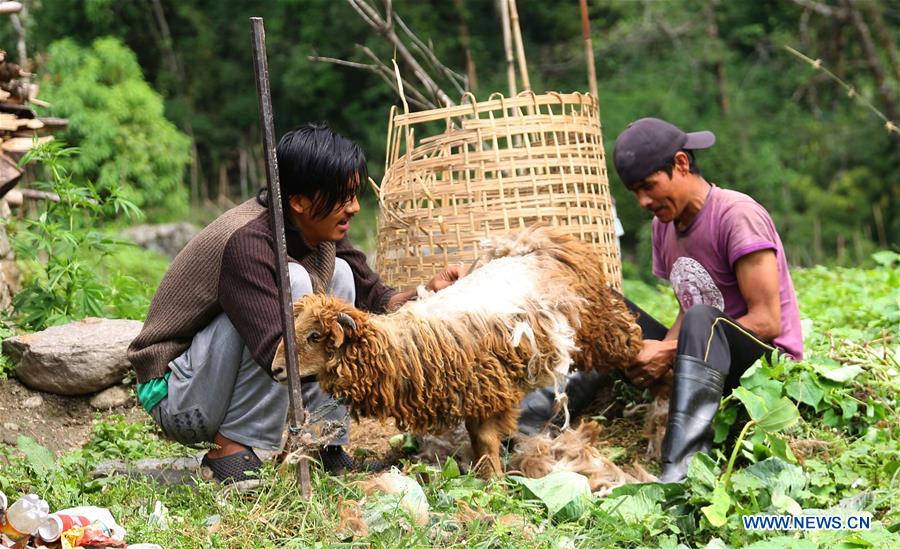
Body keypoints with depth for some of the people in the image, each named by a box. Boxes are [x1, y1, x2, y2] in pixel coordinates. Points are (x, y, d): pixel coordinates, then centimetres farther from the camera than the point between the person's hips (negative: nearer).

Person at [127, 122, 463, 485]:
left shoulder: (319, 232, -3)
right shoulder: (246, 241, -29)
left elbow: (374, 299, 4)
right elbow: (279, 353, -37)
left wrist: (427, 293, -16)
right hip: (176, 397, -9)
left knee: (339, 275, -2)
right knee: (293, 282, -27)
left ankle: (323, 442, -3)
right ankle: (231, 448, -19)